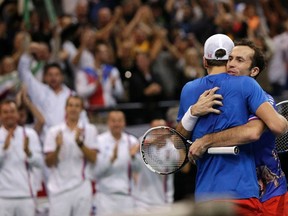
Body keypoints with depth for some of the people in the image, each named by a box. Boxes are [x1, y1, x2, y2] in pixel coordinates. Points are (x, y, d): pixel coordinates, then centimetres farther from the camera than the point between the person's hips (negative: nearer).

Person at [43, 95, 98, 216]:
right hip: (59, 188, -1)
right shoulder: (54, 132, 4)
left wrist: (80, 143, -19)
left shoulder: (89, 130, 5)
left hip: (82, 188, 1)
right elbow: (49, 163, 0)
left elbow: (93, 158, -5)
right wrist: (58, 147, -18)